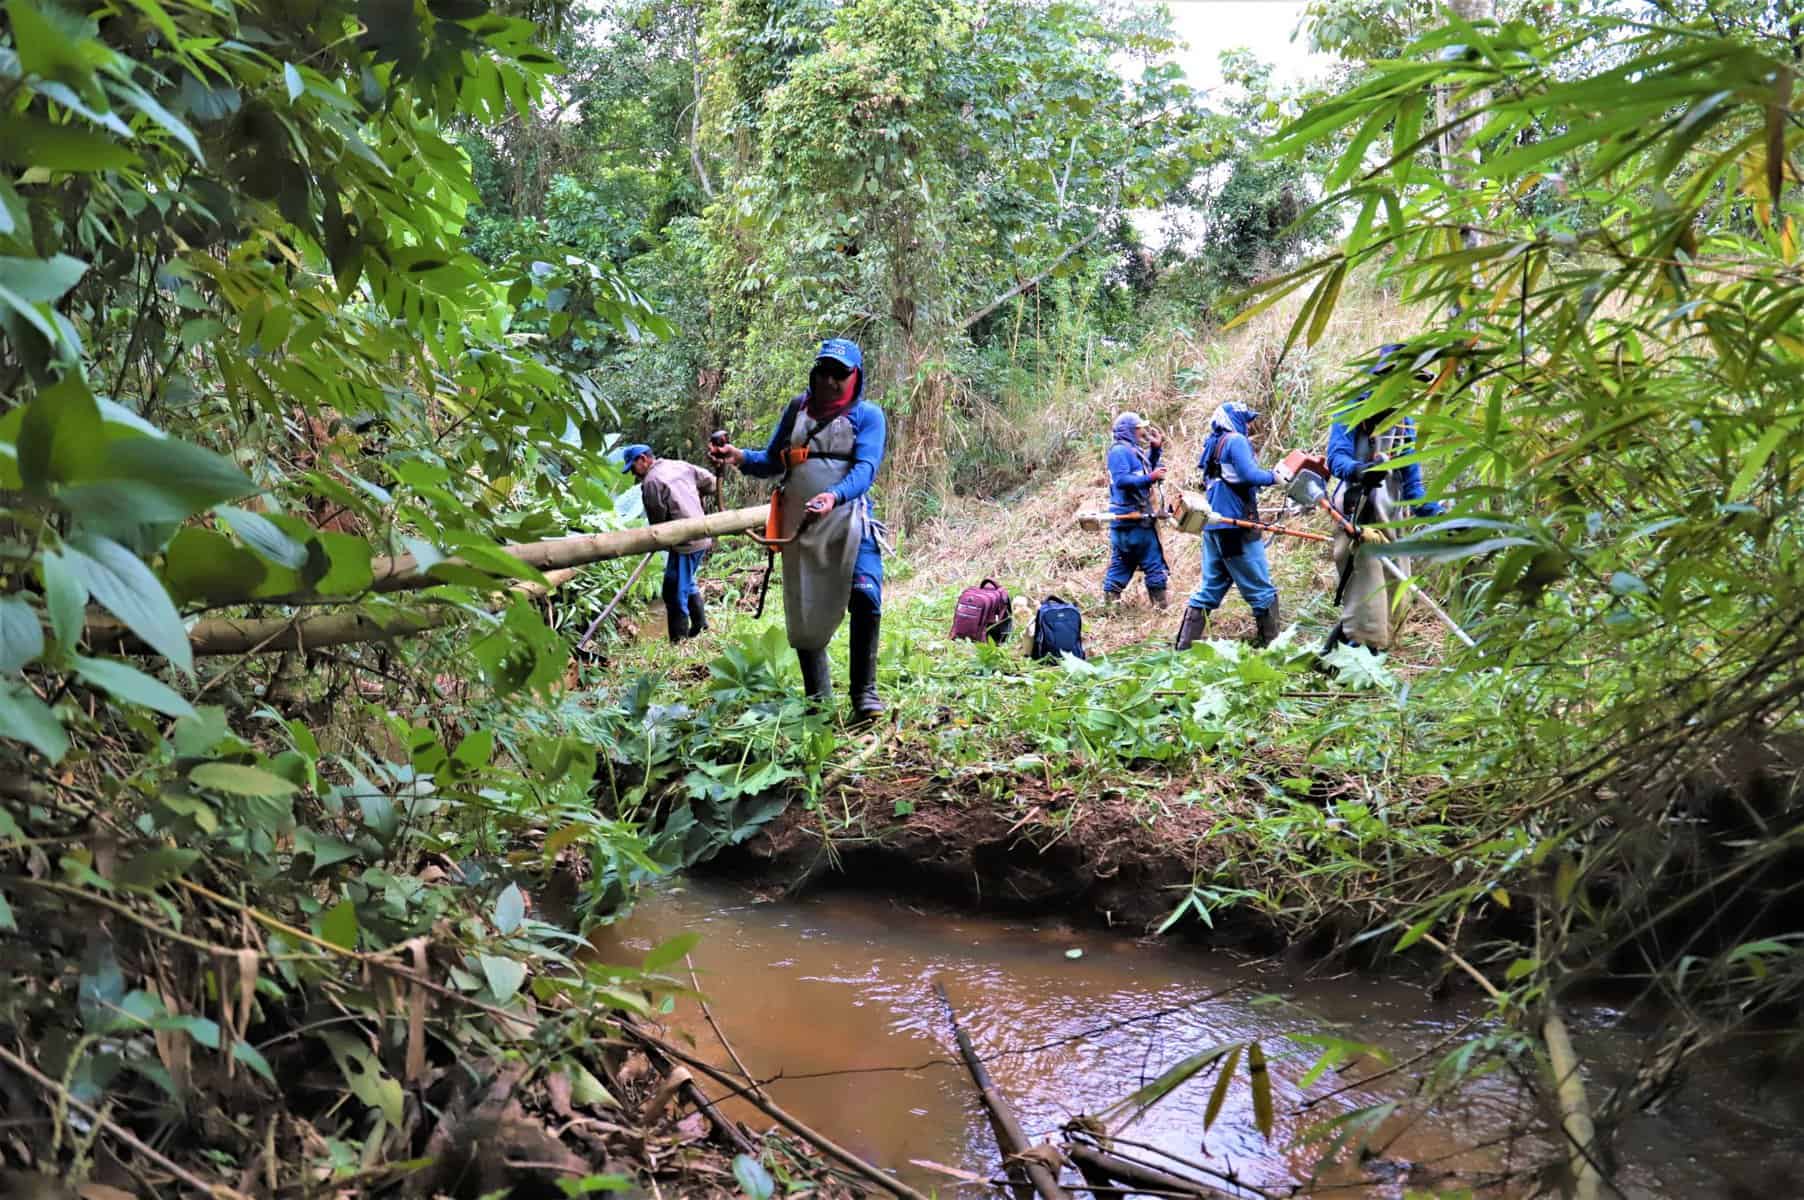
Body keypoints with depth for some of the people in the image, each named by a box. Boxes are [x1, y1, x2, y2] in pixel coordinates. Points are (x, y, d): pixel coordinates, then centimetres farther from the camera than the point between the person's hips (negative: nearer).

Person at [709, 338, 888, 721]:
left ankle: (864, 694, -9)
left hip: (849, 520, -4)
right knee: (803, 614, 7)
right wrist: (741, 458, -8)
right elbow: (772, 461, 14)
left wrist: (834, 496, -31)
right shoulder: (797, 408, 14)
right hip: (799, 525, 4)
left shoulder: (868, 415, 2)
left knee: (865, 598, -21)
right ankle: (818, 701, 20)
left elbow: (866, 468, -12)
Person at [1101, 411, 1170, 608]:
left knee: (1121, 564, 11)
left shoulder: (1132, 450, 18)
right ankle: (1161, 605, 0)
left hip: (1134, 518, 10)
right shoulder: (1119, 451, -13)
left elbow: (1147, 470, 27)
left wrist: (1155, 449, 18)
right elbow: (1121, 480, -24)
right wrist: (1150, 478, -23)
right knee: (1154, 564, -4)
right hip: (1132, 519, -10)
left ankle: (1109, 604, 12)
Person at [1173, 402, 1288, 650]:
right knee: (1262, 590, 0)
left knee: (1210, 588, 10)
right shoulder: (1236, 441, -8)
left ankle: (1184, 646, 6)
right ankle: (1269, 644, 4)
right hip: (1237, 526, -9)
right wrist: (1274, 477, -3)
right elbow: (1250, 475, -19)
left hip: (1213, 526, 9)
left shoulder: (1213, 445, 18)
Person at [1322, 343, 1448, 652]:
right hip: (1358, 520, -7)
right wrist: (1359, 470, -37)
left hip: (1392, 523, 7)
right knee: (1366, 607, -14)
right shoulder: (1353, 412, 0)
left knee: (1393, 599, 7)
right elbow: (1336, 457, -15)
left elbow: (1412, 484, 19)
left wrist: (1437, 514, 5)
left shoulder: (1405, 423, 18)